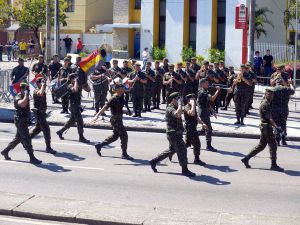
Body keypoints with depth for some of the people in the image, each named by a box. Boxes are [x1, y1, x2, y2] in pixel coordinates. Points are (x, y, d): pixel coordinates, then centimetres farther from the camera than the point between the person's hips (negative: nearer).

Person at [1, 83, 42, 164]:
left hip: (24, 121, 10)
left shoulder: (24, 97, 12)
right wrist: (26, 95, -34)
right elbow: (22, 104, -42)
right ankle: (32, 158, -8)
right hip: (20, 121, -10)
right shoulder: (18, 97, -18)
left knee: (18, 138, 18)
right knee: (27, 139, -9)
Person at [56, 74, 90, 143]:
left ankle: (60, 132, 30)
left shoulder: (76, 85, 13)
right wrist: (76, 81, -28)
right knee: (80, 121, -7)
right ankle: (81, 138, -1)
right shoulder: (70, 86, -13)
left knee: (71, 121, 18)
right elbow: (75, 90, -37)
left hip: (77, 106, 9)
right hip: (74, 106, -9)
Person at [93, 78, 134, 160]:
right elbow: (105, 108, -21)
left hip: (119, 119, 9)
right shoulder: (114, 99, -19)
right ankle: (124, 154, 3)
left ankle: (99, 145, 28)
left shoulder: (121, 96, 4)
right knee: (124, 135, -6)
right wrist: (97, 116, -24)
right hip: (116, 120, -9)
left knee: (115, 136, 18)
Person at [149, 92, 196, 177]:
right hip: (173, 134, -11)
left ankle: (154, 161, 27)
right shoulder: (170, 109, -18)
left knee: (172, 150, 19)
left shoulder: (175, 108, 15)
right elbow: (177, 115, -40)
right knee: (182, 149, -8)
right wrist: (180, 104, -29)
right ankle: (184, 170, 0)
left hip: (177, 133, 11)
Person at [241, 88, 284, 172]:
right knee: (273, 146, -2)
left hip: (265, 127, 10)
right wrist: (276, 127, -29)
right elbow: (269, 118, -24)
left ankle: (246, 159, 16)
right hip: (267, 127, -10)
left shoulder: (268, 103, 15)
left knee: (261, 145, 14)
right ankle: (274, 165, 5)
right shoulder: (265, 104, -17)